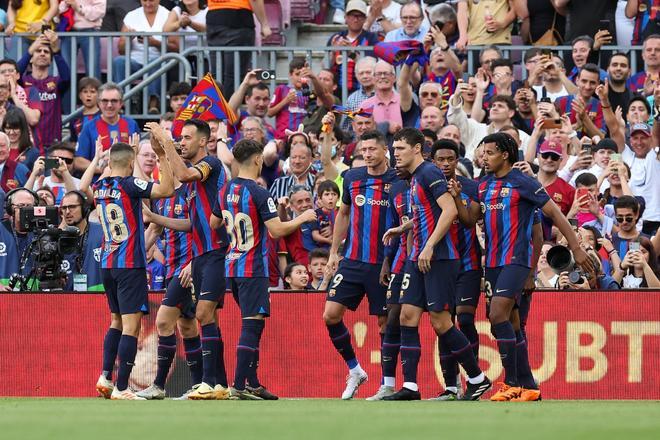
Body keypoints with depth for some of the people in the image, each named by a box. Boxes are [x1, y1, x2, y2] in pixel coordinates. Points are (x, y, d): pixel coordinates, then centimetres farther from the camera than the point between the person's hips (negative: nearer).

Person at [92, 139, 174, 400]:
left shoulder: (99, 187, 7)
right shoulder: (129, 184, -13)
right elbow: (167, 189, -20)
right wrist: (162, 156, -13)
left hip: (107, 264, 8)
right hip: (130, 264, -8)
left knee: (117, 321, 21)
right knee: (131, 325, -7)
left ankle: (106, 377, 14)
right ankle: (121, 388, -11)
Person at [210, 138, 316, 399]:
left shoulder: (225, 191, 7)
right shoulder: (258, 194, -16)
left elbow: (214, 224, 20)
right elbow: (277, 231, -18)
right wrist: (303, 218, -3)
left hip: (232, 267, 8)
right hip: (253, 268, -8)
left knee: (251, 324, 16)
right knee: (252, 324, -7)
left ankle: (252, 384, 18)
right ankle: (240, 386, -12)